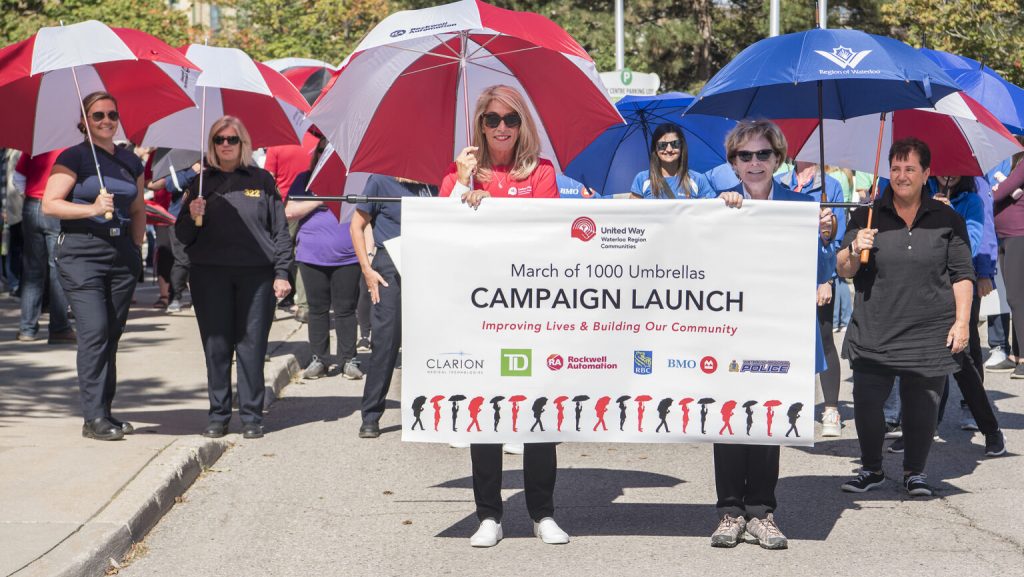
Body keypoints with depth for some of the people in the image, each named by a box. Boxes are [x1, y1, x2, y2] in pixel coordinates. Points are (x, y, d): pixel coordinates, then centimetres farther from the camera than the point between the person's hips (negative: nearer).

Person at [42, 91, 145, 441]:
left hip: (122, 254, 6)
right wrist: (92, 209, -19)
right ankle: (93, 417, -12)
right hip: (81, 253, -5)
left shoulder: (130, 162, 16)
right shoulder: (73, 158, -1)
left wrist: (137, 245, 13)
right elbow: (49, 204, -8)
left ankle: (105, 412, 12)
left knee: (113, 334, 6)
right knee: (94, 331, -14)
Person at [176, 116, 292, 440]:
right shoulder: (202, 182, 12)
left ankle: (251, 417, 5)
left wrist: (282, 272, 0)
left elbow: (280, 228, 8)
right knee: (216, 347, 2)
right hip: (210, 275, 1)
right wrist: (192, 217, -9)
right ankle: (218, 416, 10)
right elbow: (182, 235, 13)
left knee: (252, 346, -2)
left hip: (256, 274, -1)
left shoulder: (261, 180, 9)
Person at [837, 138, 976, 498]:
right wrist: (854, 250, -16)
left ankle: (915, 472, 22)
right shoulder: (867, 218, 5)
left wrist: (962, 322, -2)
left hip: (929, 334, 0)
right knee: (866, 405, -2)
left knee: (922, 408, 2)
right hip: (874, 333, 0)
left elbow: (962, 275, 7)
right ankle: (871, 470, 19)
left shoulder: (947, 220, 6)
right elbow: (843, 271, 5)